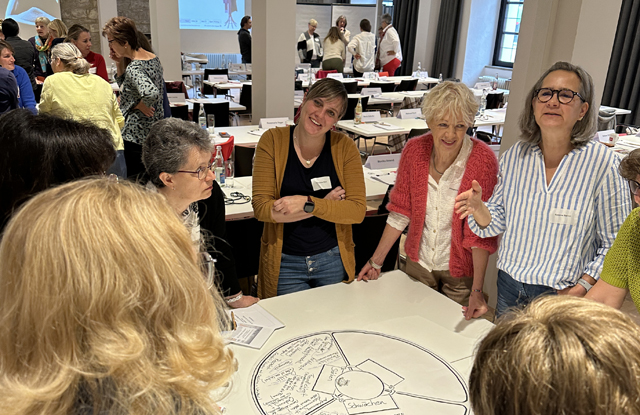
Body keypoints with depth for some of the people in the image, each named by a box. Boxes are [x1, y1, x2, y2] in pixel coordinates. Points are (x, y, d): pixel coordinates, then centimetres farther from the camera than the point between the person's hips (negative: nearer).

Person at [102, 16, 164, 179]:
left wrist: (139, 105, -19)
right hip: (155, 130, 10)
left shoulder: (134, 68, -20)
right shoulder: (153, 58, 8)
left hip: (136, 136, -10)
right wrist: (120, 63, 6)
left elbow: (152, 93, -38)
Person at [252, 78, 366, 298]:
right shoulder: (272, 141, -9)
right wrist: (326, 205, -16)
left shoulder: (344, 146, -6)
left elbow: (358, 211, -11)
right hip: (284, 263, -1)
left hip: (333, 261, 2)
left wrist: (309, 203, -23)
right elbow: (261, 208, -16)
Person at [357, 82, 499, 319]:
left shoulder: (482, 160, -20)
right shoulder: (415, 150, -11)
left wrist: (477, 291, -22)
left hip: (460, 273, -3)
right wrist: (376, 261, -1)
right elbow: (401, 211, -2)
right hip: (418, 264, 3)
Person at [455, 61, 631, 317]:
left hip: (562, 297, -3)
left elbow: (616, 243, -9)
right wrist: (479, 209, -17)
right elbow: (499, 223, 2)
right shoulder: (515, 155, -4)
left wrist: (585, 285, -17)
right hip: (509, 284, 4)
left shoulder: (602, 162, -14)